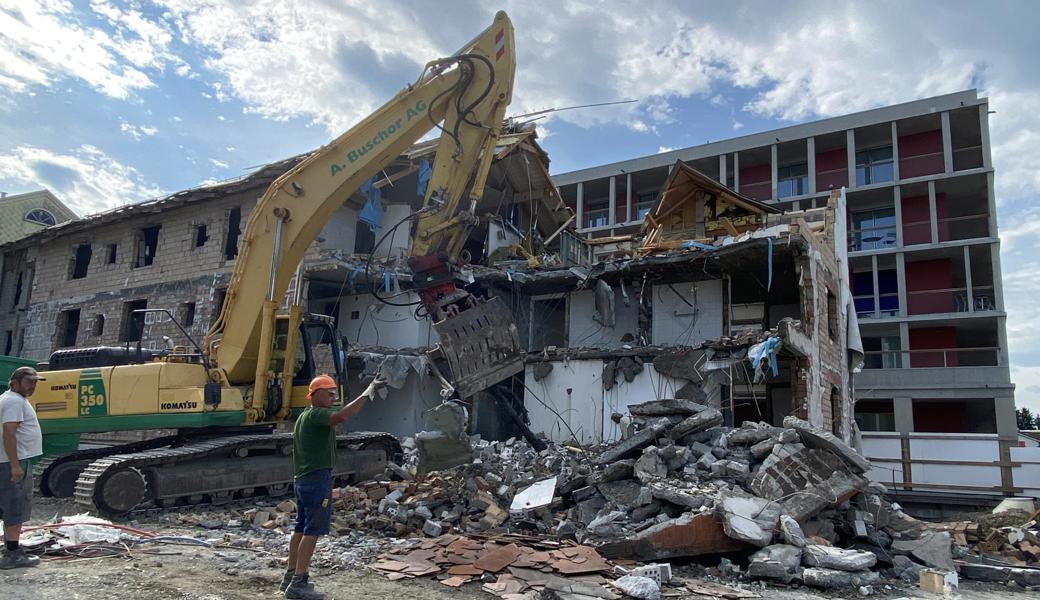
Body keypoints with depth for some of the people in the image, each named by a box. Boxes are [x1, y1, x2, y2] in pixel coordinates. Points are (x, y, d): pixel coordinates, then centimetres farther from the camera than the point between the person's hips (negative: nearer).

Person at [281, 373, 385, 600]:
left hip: (302, 479, 10)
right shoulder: (316, 415, -16)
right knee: (312, 531, -6)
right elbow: (342, 415, -36)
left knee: (301, 528, 16)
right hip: (317, 479, -10)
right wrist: (369, 391, -34)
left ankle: (290, 576, 25)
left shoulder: (304, 416, 16)